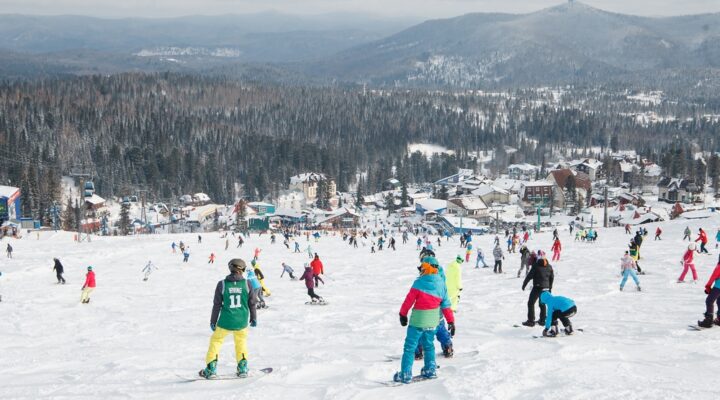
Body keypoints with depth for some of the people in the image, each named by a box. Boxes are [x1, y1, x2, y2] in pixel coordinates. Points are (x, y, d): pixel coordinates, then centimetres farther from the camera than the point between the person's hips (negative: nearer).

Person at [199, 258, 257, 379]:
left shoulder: (222, 284, -8)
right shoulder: (247, 284, -6)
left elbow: (217, 305, -4)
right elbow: (252, 303, 3)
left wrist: (213, 321, 6)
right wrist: (253, 318, 18)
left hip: (225, 321, -1)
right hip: (242, 321, 1)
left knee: (216, 341, 17)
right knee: (241, 342, 26)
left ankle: (211, 369, 13)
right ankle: (242, 368, 24)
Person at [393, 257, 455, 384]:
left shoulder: (419, 282, -14)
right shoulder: (441, 285, 1)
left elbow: (409, 299, -9)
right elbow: (446, 305, 4)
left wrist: (403, 314, 5)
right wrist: (451, 322, 11)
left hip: (418, 320, -5)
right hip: (432, 321, 5)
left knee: (410, 347, 2)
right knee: (429, 345, 24)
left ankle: (406, 374, 0)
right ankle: (430, 370, 28)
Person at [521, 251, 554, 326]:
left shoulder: (536, 266, -14)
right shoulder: (549, 266, 5)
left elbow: (529, 276, -12)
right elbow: (552, 277, 14)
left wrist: (524, 284, -1)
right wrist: (550, 287, 26)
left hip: (537, 287, -6)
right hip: (546, 288, 6)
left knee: (531, 303, 2)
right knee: (542, 304, 19)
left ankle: (531, 321, -3)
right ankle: (542, 320, 21)